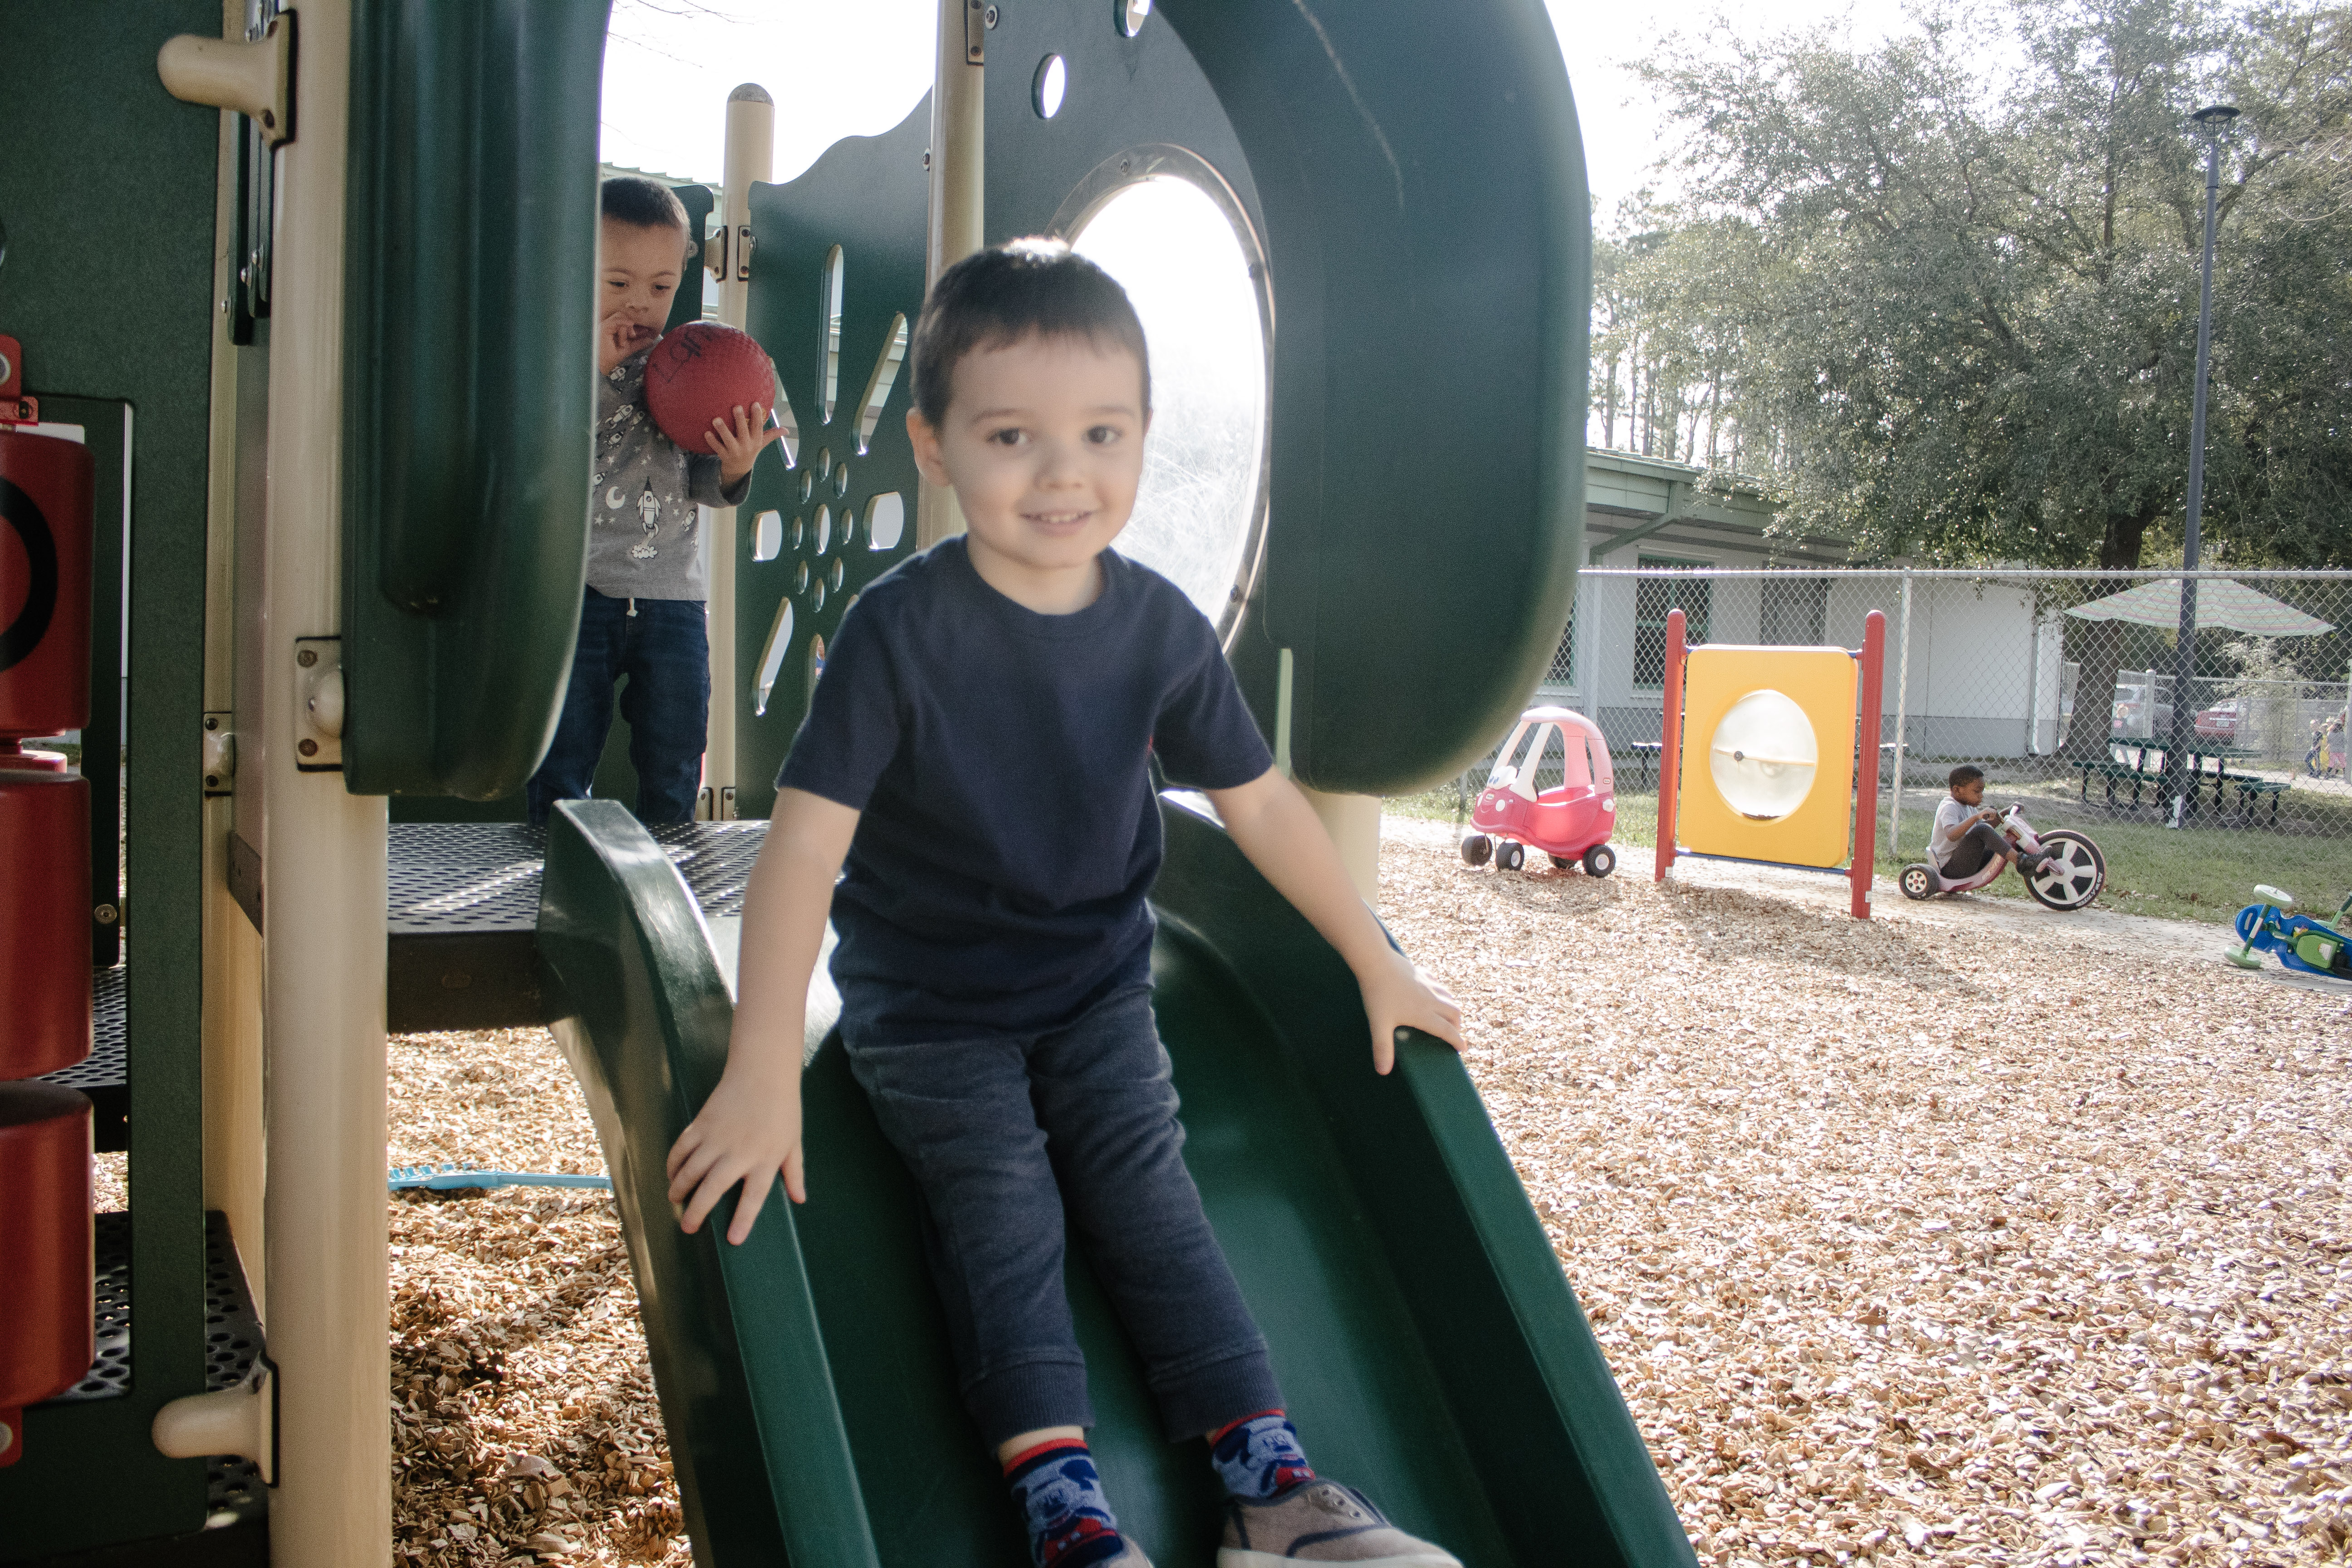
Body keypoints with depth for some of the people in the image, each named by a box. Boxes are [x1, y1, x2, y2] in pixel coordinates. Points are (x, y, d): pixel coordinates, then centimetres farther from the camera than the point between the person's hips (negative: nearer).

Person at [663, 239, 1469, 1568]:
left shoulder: (1161, 627, -8)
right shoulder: (902, 630, -20)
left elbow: (1263, 806, 3)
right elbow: (807, 841, -24)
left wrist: (1380, 967, 9)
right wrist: (762, 1074, -29)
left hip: (1097, 983, 3)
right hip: (929, 1005, -2)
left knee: (1148, 1192, -6)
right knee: (1000, 1212, -14)